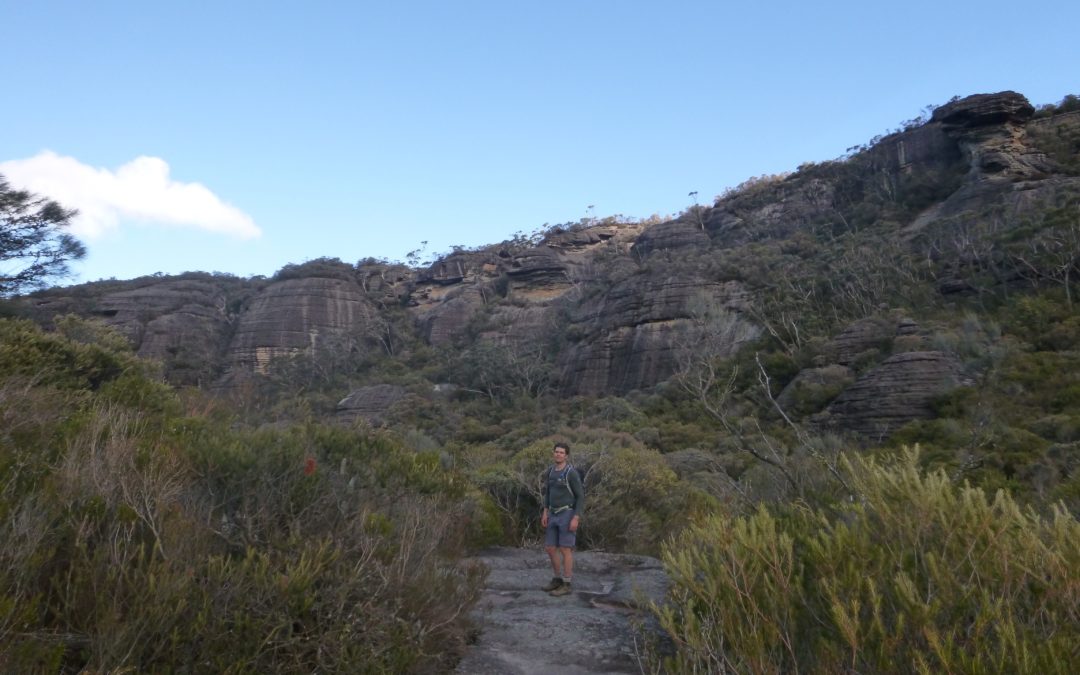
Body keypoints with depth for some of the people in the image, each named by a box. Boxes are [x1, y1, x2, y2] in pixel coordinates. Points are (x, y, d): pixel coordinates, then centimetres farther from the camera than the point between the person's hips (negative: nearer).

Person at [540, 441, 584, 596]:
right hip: (555, 515, 8)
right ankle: (558, 579, 27)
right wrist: (545, 513, 9)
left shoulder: (572, 473, -14)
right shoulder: (551, 470, 8)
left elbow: (581, 496, -12)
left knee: (565, 550, -3)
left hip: (568, 515, -8)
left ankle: (566, 585, 8)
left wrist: (576, 518, -17)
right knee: (550, 549, 10)